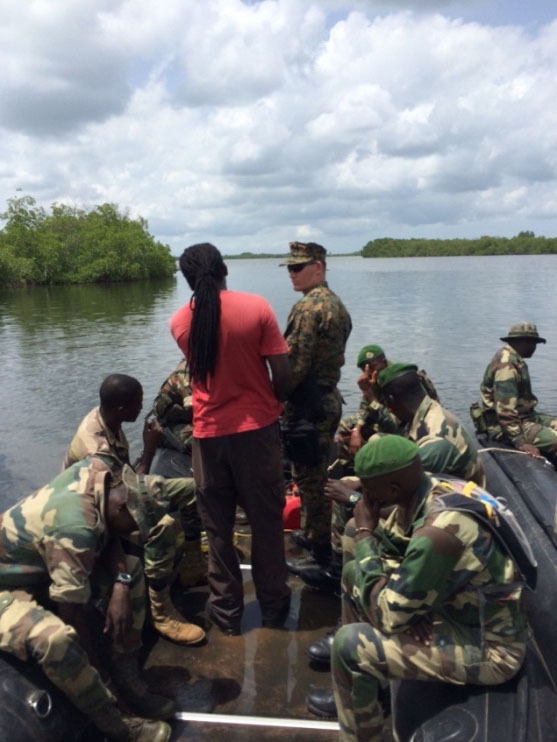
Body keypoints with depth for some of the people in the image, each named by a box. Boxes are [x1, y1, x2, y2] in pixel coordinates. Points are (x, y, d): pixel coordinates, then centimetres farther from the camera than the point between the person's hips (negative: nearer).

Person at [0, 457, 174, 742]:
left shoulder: (97, 471, -12)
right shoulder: (75, 529, -36)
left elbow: (109, 537, 1)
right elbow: (73, 610, -27)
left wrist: (121, 584, -15)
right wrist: (97, 668, -14)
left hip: (39, 565, 9)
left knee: (132, 569, 4)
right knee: (56, 637, -37)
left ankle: (127, 680, 8)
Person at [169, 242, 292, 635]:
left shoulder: (180, 322, -1)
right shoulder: (257, 307, -10)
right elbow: (282, 374, -10)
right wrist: (274, 403, 8)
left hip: (209, 434, 2)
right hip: (257, 429, -1)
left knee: (218, 528, 15)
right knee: (267, 521, 14)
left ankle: (226, 613, 26)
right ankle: (274, 606, 28)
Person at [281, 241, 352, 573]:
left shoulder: (308, 308, -19)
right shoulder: (337, 304, 12)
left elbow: (295, 364, -23)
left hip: (308, 405, -10)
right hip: (330, 398, 10)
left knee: (310, 478, 1)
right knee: (319, 474, 21)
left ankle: (320, 552, 13)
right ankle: (315, 534, 38)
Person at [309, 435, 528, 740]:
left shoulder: (439, 532, -35)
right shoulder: (430, 490, -9)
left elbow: (387, 615, -25)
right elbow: (389, 549, 7)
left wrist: (364, 533, -19)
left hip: (488, 647, -9)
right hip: (457, 605, 9)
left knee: (350, 643, -20)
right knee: (354, 573, 10)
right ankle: (356, 693, 26)